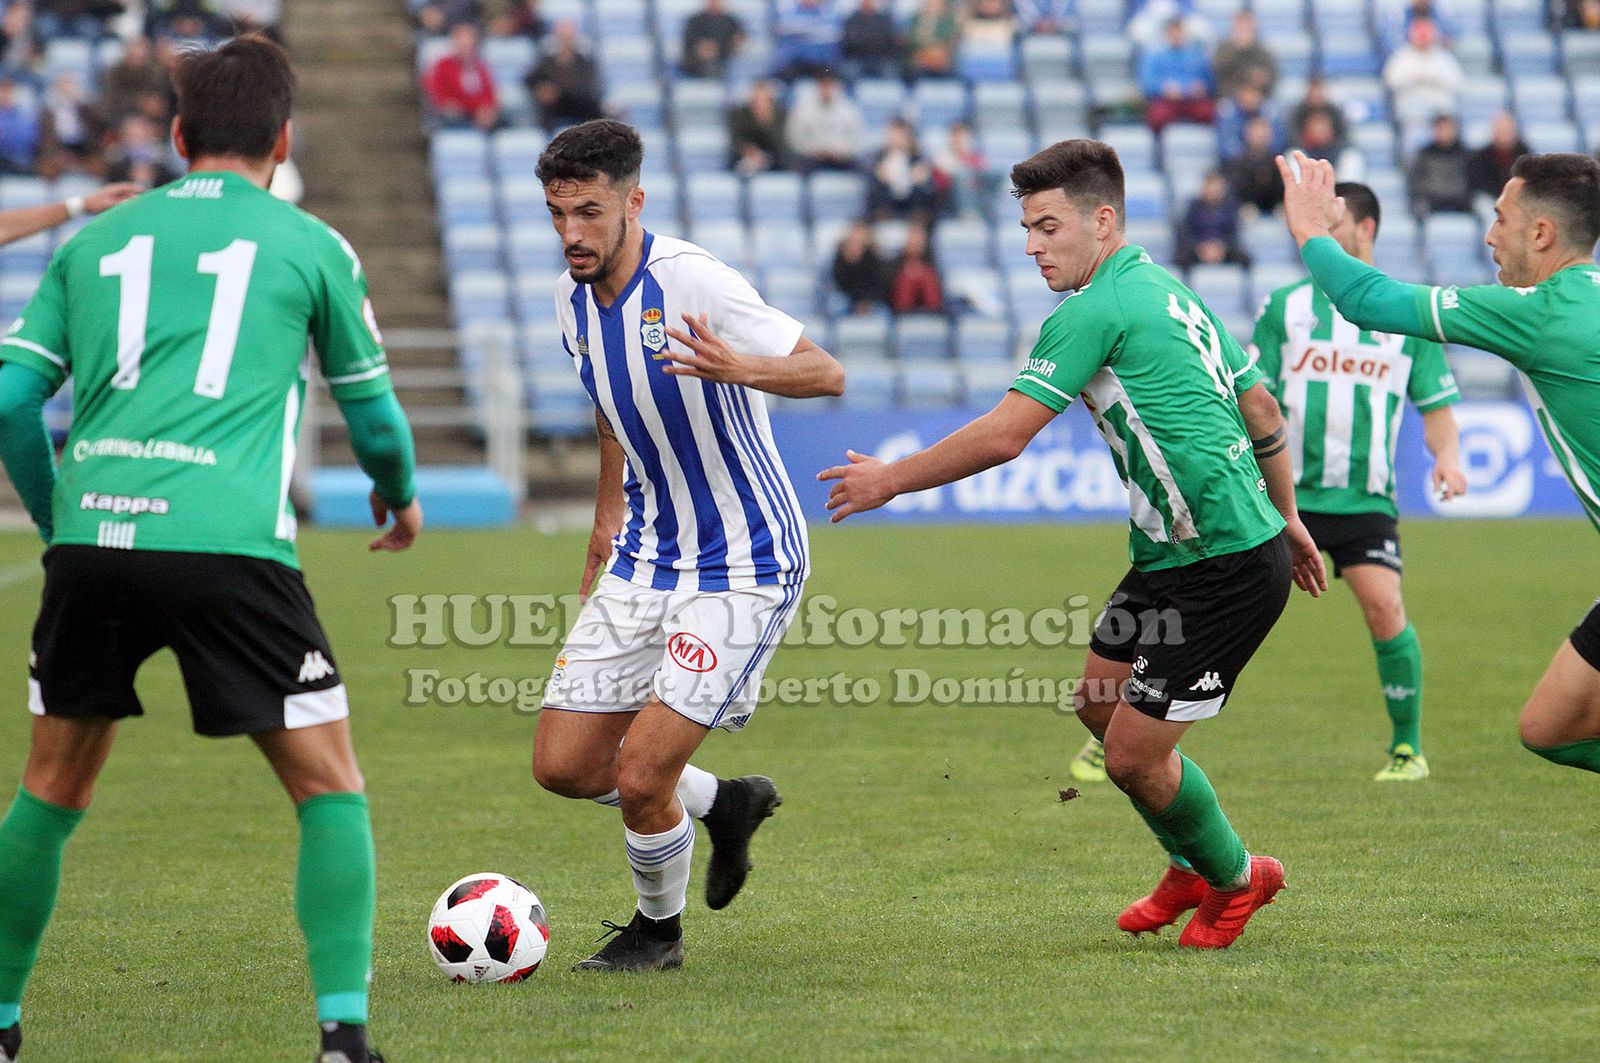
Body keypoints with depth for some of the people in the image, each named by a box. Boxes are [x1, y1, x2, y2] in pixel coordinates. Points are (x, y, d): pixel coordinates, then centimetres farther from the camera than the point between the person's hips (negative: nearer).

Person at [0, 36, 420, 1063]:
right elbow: (371, 408, 22)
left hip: (91, 534, 3)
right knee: (330, 786, 7)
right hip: (229, 545, -3)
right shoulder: (311, 247, 11)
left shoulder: (95, 241, 19)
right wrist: (401, 496, 43)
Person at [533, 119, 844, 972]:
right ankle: (724, 804, 29)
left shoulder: (690, 281, -20)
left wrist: (739, 369, -41)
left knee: (639, 774, -12)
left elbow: (825, 373, -21)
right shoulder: (573, 300, 2)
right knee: (563, 765, 3)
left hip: (742, 569, -7)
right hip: (645, 561, 7)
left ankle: (658, 930, 17)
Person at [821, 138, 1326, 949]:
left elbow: (1002, 435, -21)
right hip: (1176, 555, 10)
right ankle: (1193, 868, 35)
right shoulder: (1168, 292, 13)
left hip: (1224, 569, -10)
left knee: (1133, 754, -3)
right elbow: (1262, 408, 18)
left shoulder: (1097, 309, -17)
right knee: (1101, 703, 19)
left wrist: (889, 480, -10)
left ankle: (1236, 879, 21)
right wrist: (1285, 516, 28)